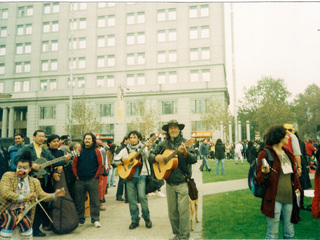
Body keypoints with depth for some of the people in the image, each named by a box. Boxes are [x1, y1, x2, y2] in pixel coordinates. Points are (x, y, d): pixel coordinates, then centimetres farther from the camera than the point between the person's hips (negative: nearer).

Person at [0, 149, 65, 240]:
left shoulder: (35, 182, 11)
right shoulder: (8, 176, 0)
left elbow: (42, 195, 7)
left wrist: (54, 195, -13)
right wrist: (24, 198, -23)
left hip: (21, 210, 2)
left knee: (25, 221, -28)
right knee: (11, 218, -32)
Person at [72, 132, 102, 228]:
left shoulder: (96, 151, 2)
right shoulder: (79, 151, 7)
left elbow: (100, 165, 1)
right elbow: (74, 165, 8)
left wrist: (95, 176, -4)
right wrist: (77, 176, 0)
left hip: (92, 180, -2)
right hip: (80, 180, 2)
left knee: (94, 201, 0)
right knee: (79, 201, 9)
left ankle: (95, 219, 10)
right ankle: (80, 219, 23)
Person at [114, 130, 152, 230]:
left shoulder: (143, 148, 3)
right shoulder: (125, 150, 12)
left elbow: (149, 155, -16)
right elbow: (115, 159, 11)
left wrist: (149, 148, -35)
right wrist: (122, 159, -9)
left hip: (141, 175, -3)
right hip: (129, 176, 3)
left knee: (142, 196, -12)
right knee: (131, 199, 5)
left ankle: (147, 218, 9)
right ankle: (135, 220, 19)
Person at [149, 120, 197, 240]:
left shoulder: (185, 143, -2)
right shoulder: (163, 144, 8)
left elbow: (194, 159, -11)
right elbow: (150, 155, 11)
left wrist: (185, 152, -30)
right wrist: (156, 157, -11)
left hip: (182, 182, -4)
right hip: (169, 182, 4)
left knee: (183, 210, -4)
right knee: (172, 211, 12)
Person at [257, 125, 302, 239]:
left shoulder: (287, 153, 13)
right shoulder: (265, 154, -8)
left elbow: (294, 173, 24)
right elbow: (259, 180, -9)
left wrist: (297, 188, 11)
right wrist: (265, 174, -29)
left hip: (289, 199, 7)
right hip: (274, 200, -6)